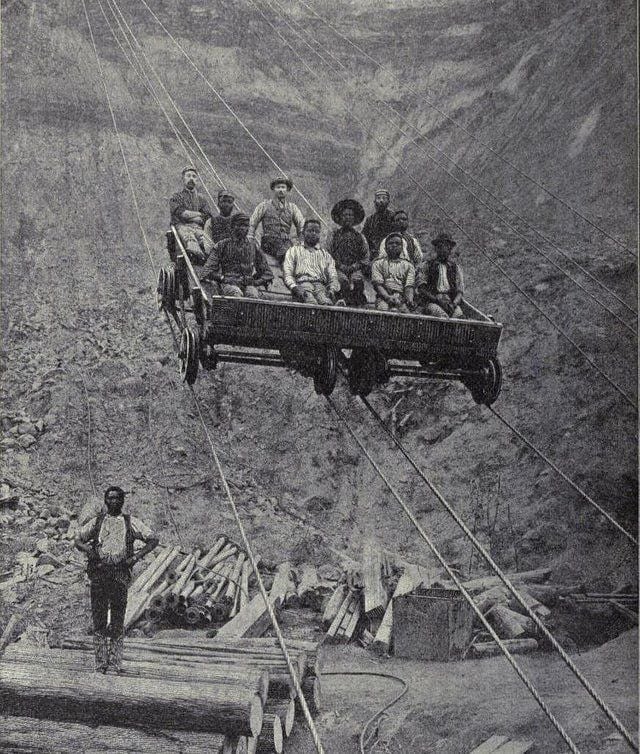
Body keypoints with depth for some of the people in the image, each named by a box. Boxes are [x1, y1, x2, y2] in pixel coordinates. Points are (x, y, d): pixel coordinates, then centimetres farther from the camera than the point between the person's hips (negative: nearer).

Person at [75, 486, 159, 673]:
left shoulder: (131, 523, 13)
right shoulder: (96, 522, 17)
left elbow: (153, 540, 11)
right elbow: (78, 541, 21)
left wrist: (136, 556, -2)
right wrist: (89, 551, 0)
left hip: (120, 573, -1)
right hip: (99, 573, 1)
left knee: (118, 619, -2)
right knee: (99, 619, -2)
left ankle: (115, 662, 1)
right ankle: (101, 663, 1)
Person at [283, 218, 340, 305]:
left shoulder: (326, 255, 30)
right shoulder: (293, 250, 23)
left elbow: (333, 277, 19)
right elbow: (287, 274, 11)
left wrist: (332, 289, -5)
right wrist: (294, 287, -11)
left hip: (320, 285, 2)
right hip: (302, 284, -2)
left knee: (326, 303, -37)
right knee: (312, 303, -39)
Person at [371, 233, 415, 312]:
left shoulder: (408, 265, 21)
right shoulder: (378, 263, 18)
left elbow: (409, 285, 7)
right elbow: (377, 284, 3)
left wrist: (409, 299, -17)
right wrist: (388, 297, -17)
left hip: (402, 299, 1)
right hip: (384, 298, -1)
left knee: (404, 310, -33)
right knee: (383, 308, -35)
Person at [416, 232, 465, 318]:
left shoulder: (456, 267, 19)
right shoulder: (427, 266, 12)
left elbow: (460, 291, 12)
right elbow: (420, 288, 3)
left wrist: (454, 303, -10)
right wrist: (437, 299, -11)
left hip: (452, 302, 2)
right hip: (431, 301, -2)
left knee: (459, 314, -31)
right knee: (443, 317, -34)